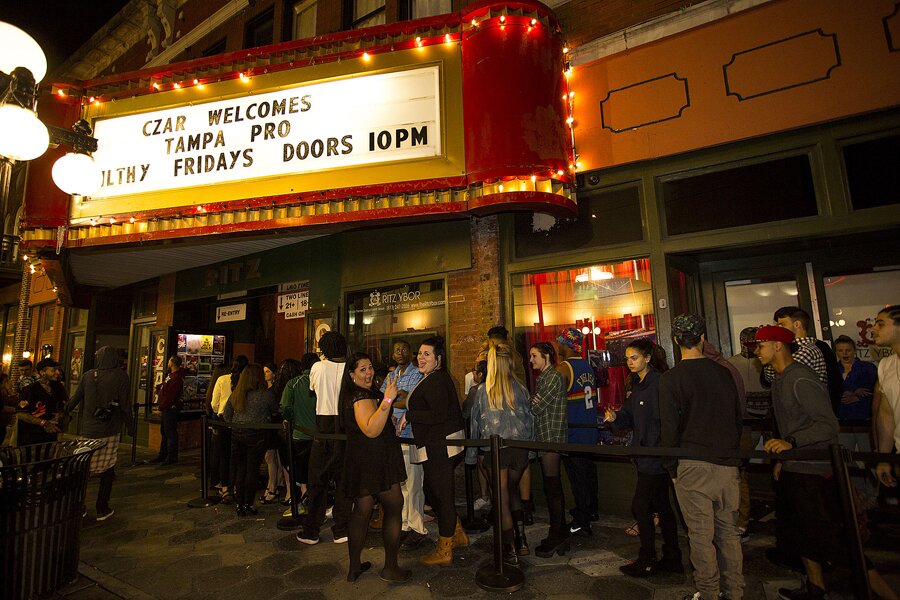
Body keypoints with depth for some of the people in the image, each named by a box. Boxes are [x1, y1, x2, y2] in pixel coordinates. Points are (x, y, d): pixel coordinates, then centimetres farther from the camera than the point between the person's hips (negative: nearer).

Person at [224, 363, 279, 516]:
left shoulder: (235, 394, 6)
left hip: (236, 435, 5)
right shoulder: (266, 394, -9)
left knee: (239, 470, 13)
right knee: (252, 470, 5)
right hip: (256, 435, -5)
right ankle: (248, 505, 13)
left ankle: (239, 505, 20)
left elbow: (226, 415, 12)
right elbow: (275, 412, 2)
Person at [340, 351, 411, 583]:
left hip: (360, 460, 10)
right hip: (375, 461, -10)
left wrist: (387, 397, 21)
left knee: (362, 510, 15)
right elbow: (371, 430, -31)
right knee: (394, 507, 1)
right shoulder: (362, 396, -18)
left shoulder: (356, 394, 15)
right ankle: (390, 568, 9)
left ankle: (355, 567, 25)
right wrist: (387, 400, -36)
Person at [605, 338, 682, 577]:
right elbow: (630, 418, 15)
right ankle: (672, 559, 29)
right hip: (645, 455, 9)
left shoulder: (659, 383, -17)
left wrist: (655, 449, -23)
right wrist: (615, 417, -5)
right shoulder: (637, 384, 12)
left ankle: (647, 561, 13)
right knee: (661, 505, 16)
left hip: (657, 456, -9)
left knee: (640, 506, -2)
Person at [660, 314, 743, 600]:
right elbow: (738, 418, 13)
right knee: (729, 530, 16)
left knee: (701, 534, 6)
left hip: (693, 466, -5)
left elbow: (669, 428, -9)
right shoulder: (724, 373, 4)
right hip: (728, 465, 5)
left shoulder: (670, 378, -10)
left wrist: (672, 468, 2)